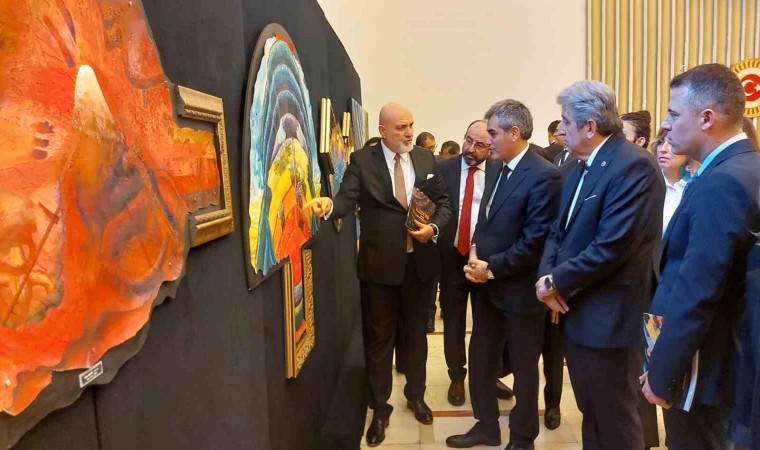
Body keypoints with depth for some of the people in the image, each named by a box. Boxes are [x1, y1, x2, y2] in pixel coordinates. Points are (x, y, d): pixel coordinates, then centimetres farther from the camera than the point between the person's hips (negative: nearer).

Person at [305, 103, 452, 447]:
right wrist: (329, 205, -39)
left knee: (416, 331, 19)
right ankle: (380, 406, 30)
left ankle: (415, 395, 42)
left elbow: (443, 201, 7)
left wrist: (434, 228, -11)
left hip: (419, 262, 3)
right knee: (379, 337, 10)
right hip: (380, 263, -3)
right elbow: (348, 198, -17)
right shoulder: (362, 160, -6)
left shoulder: (427, 159, 4)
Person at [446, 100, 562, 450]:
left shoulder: (544, 176, -19)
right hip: (487, 284, 8)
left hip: (519, 289, -8)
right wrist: (475, 253, -3)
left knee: (523, 367, 12)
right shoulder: (496, 168, 8)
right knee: (480, 358, 18)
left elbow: (536, 241, -21)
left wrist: (492, 268, -16)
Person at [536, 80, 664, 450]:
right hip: (577, 311, 9)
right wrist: (546, 276, -8)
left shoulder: (634, 165, -20)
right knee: (591, 415, 25)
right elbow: (560, 230, 10)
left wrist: (556, 282, -15)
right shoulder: (582, 166, 11)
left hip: (609, 318, -9)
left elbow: (612, 246, -26)